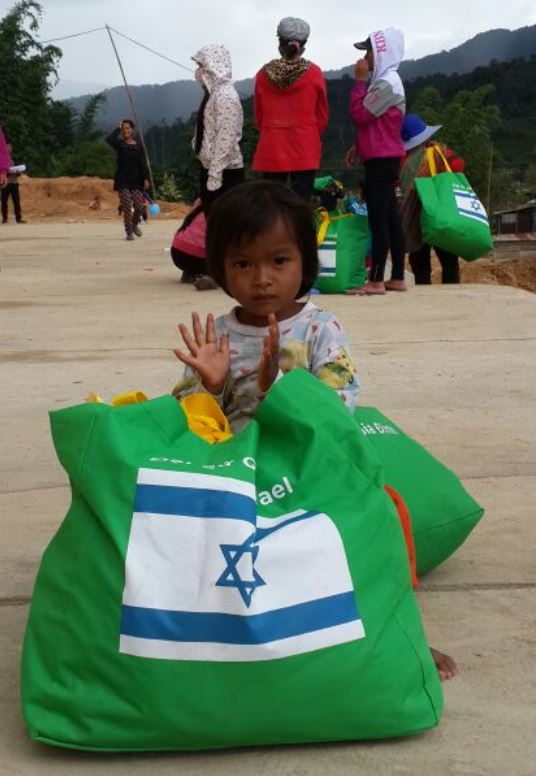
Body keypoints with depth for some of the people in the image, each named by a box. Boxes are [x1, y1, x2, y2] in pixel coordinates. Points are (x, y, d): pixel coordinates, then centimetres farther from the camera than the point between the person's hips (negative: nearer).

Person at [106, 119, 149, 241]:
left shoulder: (138, 147, 7)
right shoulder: (119, 144, 3)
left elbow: (143, 164, 4)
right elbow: (109, 139, -18)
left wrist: (146, 178, -7)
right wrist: (118, 129, -7)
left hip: (136, 181, 1)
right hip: (122, 181, -1)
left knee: (139, 206, -5)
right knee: (127, 207, -8)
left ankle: (135, 224, 25)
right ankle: (129, 232, 1)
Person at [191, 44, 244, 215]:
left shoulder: (226, 95, -15)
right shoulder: (213, 93, 13)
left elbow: (226, 139, -21)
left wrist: (215, 174, -23)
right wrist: (209, 171, 16)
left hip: (225, 172, -9)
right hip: (210, 168, 9)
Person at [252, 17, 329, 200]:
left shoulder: (264, 74, -1)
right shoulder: (314, 73, -4)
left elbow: (258, 116, 9)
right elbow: (322, 116, 4)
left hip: (272, 148, 2)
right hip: (305, 149, -1)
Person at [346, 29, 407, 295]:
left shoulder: (387, 83, -14)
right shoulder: (384, 81, 18)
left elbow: (360, 115, -16)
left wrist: (360, 80, -10)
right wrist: (358, 146, 14)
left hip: (382, 160, -10)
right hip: (382, 158, 10)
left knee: (378, 218, -10)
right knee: (389, 217, 9)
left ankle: (376, 281, -9)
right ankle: (397, 278, 11)